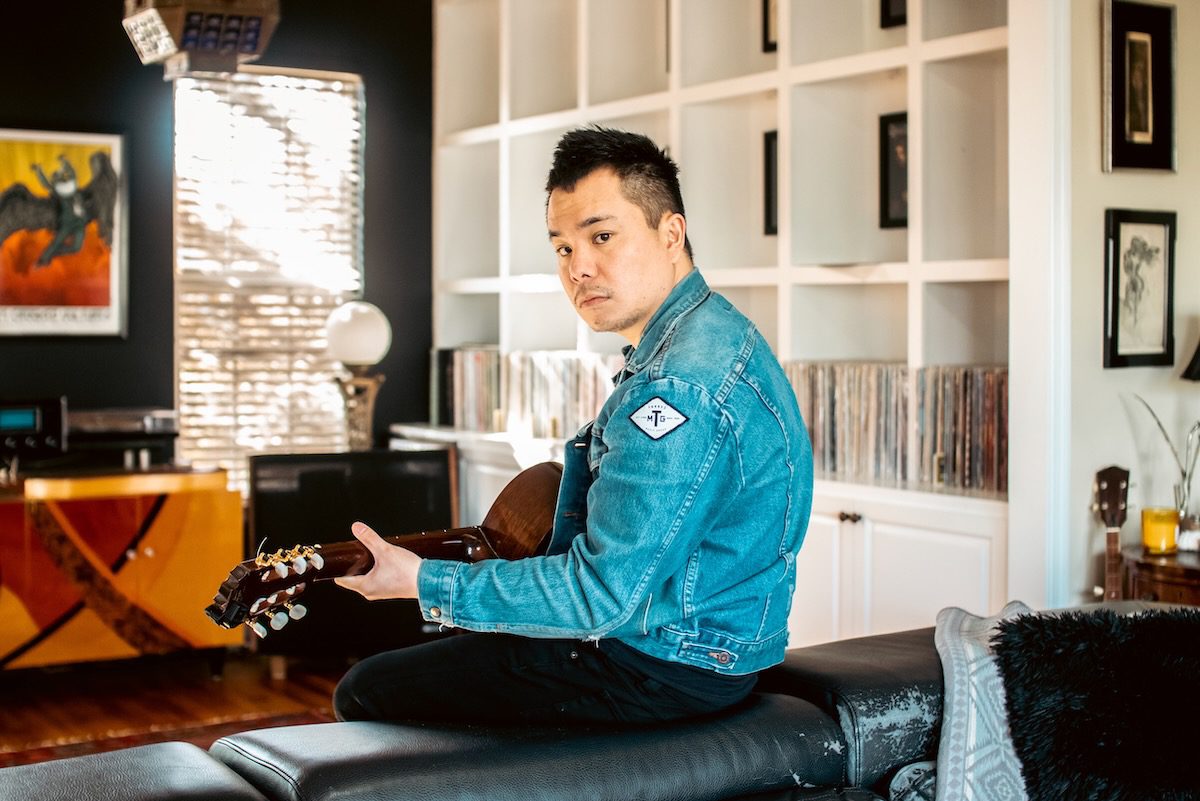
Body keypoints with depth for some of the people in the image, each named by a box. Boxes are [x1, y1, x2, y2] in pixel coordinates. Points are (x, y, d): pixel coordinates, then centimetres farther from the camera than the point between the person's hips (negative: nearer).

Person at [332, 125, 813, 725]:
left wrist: (424, 583, -20)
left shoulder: (681, 384, -27)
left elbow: (602, 593, -27)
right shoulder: (711, 333, 8)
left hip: (665, 669, -11)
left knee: (367, 693, -6)